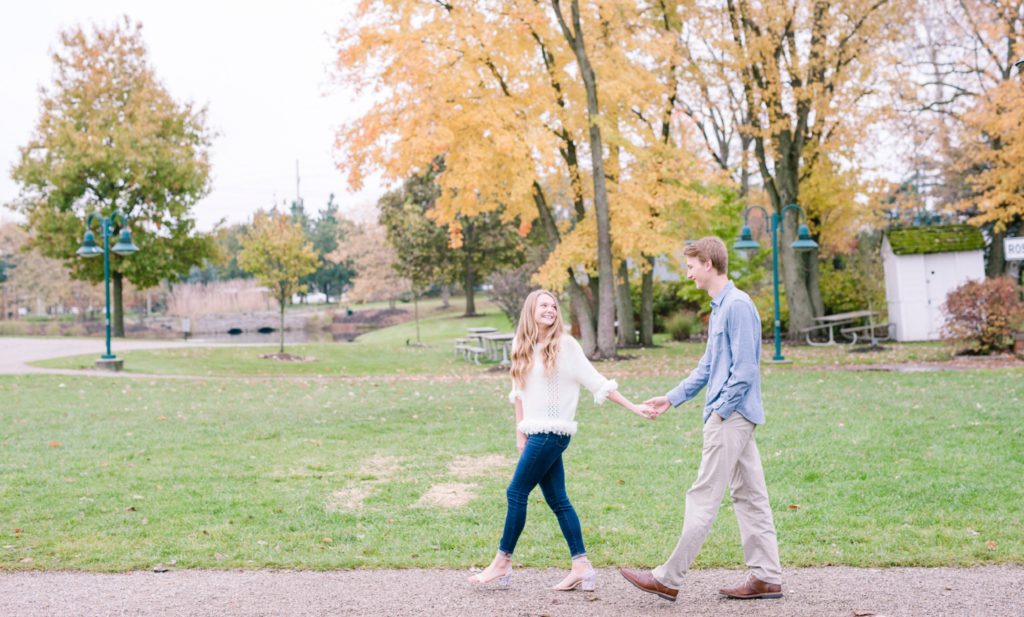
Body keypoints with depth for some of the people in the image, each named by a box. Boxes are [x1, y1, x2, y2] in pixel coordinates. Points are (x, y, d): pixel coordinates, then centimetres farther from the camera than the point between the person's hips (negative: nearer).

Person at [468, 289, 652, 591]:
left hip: (553, 433, -6)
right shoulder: (523, 348, 11)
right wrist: (520, 432, 10)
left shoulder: (565, 344, -7)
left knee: (516, 493, -4)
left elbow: (596, 381, -4)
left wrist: (632, 407, -6)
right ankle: (581, 567, 12)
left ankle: (502, 563, 7)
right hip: (537, 433, 6)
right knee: (558, 500, 7)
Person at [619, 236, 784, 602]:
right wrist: (671, 399, 20)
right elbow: (707, 367, 23)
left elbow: (745, 369, -20)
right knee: (749, 496, 10)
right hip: (731, 417, 10)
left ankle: (669, 579, 0)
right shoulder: (719, 307, 17)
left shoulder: (737, 305, -15)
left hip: (731, 417, -10)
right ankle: (767, 577, 15)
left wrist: (720, 411, -16)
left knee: (703, 497, -5)